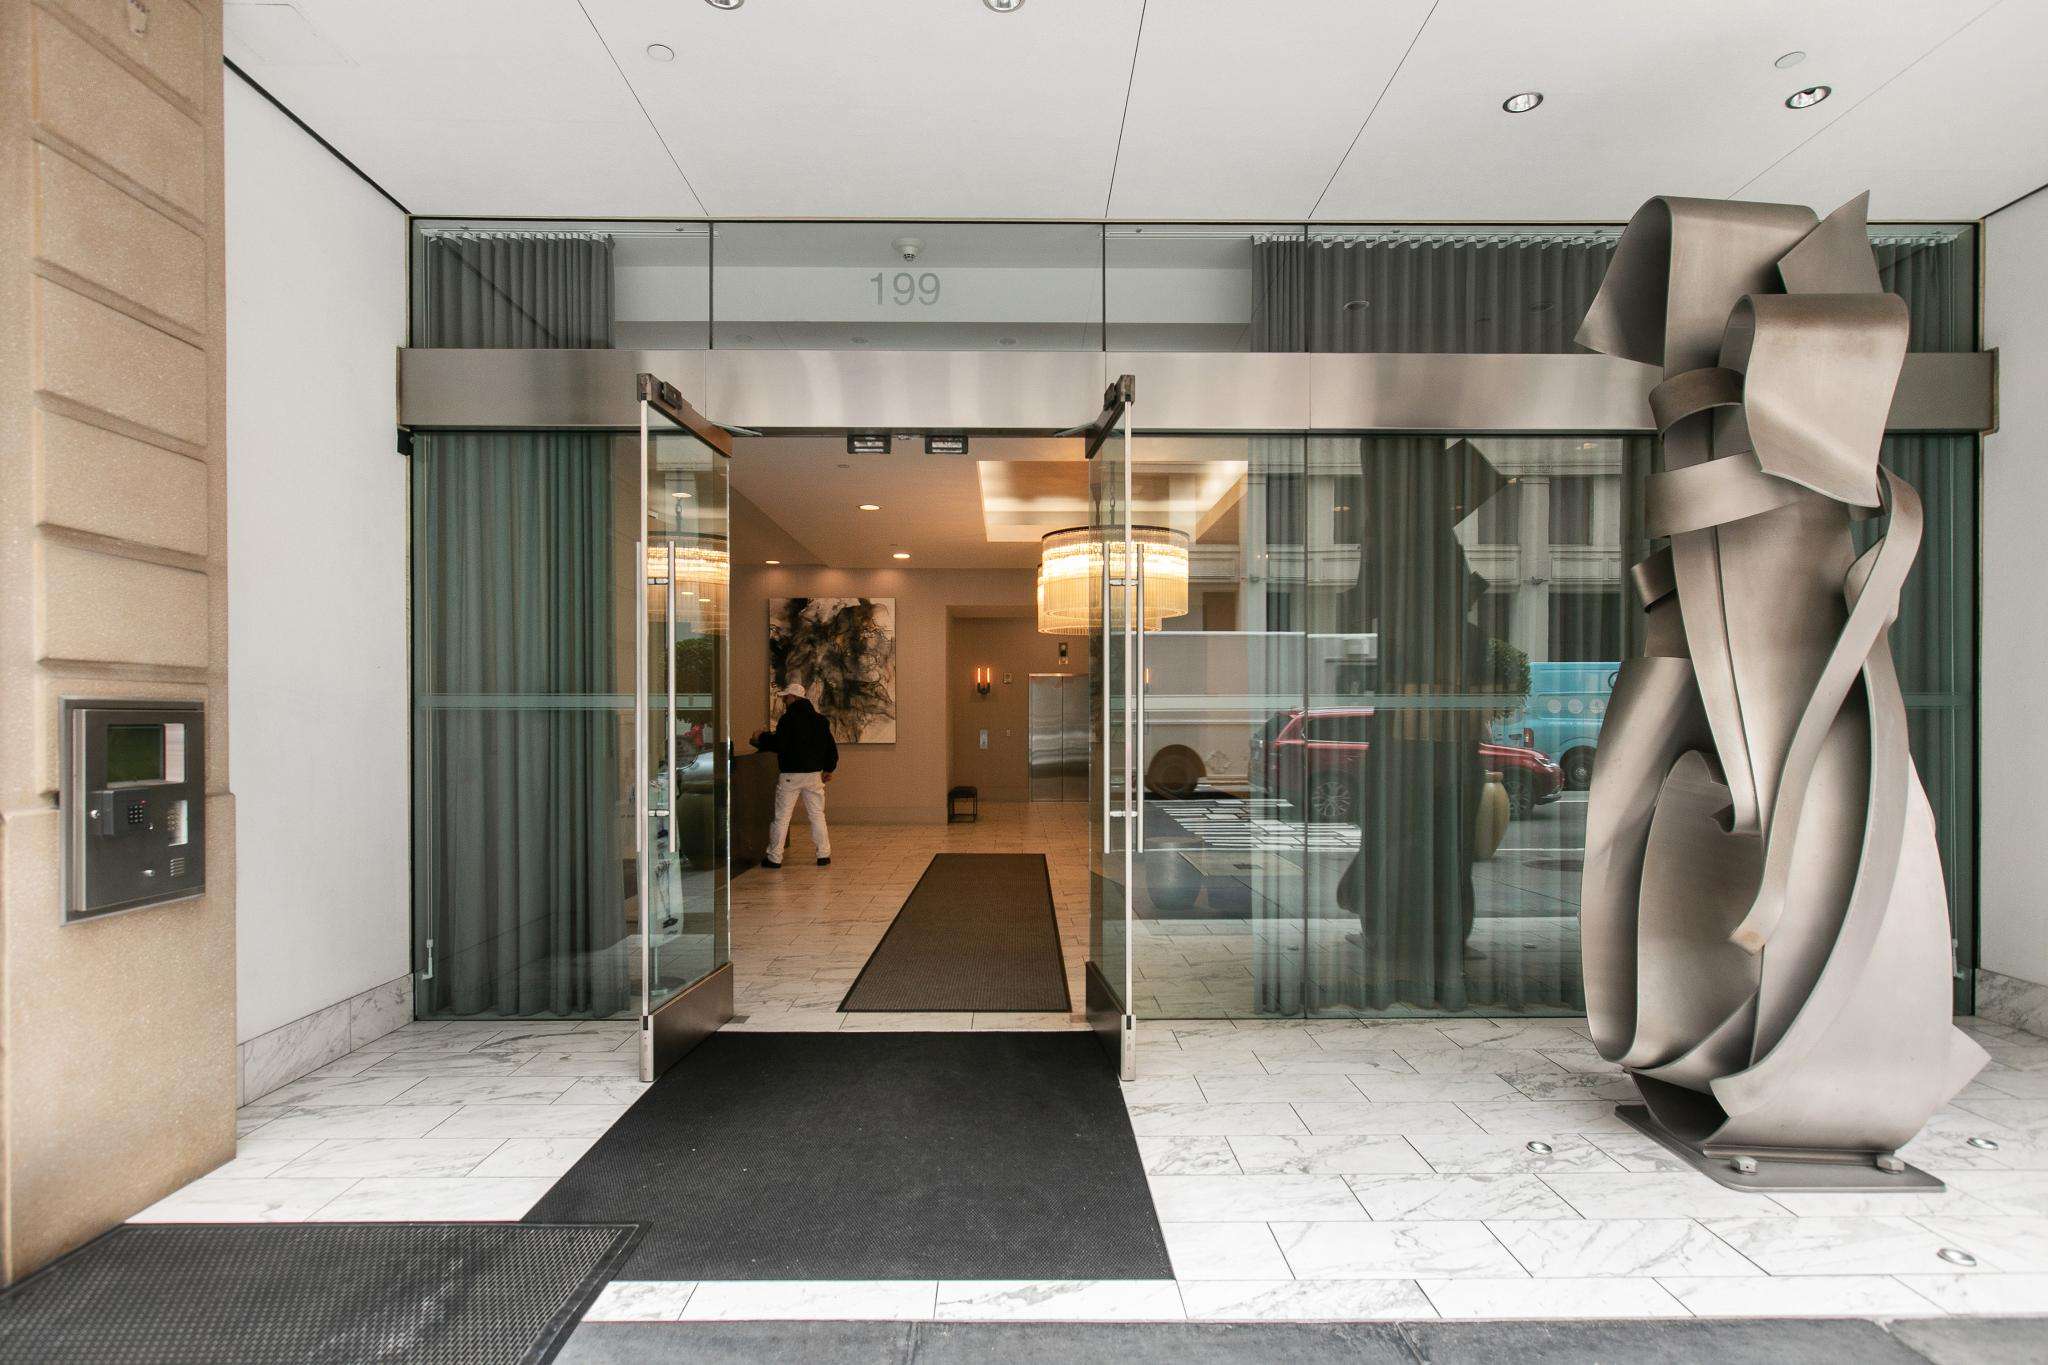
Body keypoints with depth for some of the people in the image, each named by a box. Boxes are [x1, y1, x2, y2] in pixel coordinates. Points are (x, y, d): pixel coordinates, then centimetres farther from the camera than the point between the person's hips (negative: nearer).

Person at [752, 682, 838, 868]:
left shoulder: (788, 718, -10)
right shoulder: (820, 719, 10)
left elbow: (778, 744, -16)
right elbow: (831, 747, 12)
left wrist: (761, 739, 1)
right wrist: (828, 769, 23)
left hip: (790, 775, -5)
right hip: (814, 774, 5)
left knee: (781, 816, 3)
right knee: (817, 815, 11)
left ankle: (775, 858, 6)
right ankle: (824, 855, 10)